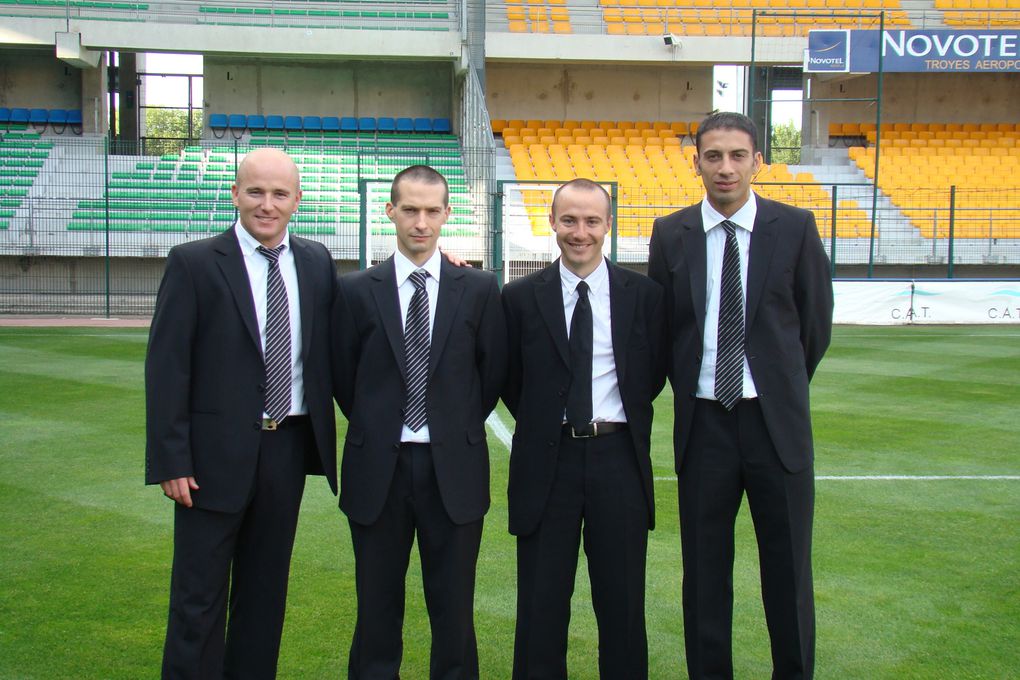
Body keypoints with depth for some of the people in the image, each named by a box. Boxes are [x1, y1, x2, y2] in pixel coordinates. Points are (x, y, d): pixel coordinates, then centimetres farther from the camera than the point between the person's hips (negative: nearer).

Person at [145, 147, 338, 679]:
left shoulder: (317, 262, 6)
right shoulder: (193, 263, -6)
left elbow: (327, 351, 12)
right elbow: (165, 367, -8)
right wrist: (171, 461, -12)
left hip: (289, 447, 4)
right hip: (218, 451, -4)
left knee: (266, 590, 15)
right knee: (199, 596, 5)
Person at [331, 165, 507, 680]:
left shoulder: (480, 290, 1)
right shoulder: (356, 291, 0)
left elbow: (492, 374, 7)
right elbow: (343, 378, 7)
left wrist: (458, 432, 7)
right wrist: (379, 430, 8)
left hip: (453, 469, 0)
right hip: (378, 469, 0)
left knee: (454, 613, 9)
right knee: (377, 610, 11)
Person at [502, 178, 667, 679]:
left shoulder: (643, 294, 1)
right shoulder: (521, 297, -1)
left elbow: (655, 374, 9)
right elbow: (511, 381, 7)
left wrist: (623, 421, 6)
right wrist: (544, 425, 4)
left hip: (618, 458, 1)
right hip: (546, 461, 0)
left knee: (622, 601, 11)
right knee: (541, 604, 9)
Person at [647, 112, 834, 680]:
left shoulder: (795, 228, -1)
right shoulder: (671, 234, 2)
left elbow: (816, 322, 6)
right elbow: (661, 326, 9)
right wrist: (689, 393, 11)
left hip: (777, 422, -1)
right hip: (703, 422, 1)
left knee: (789, 567, 8)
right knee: (705, 569, 9)